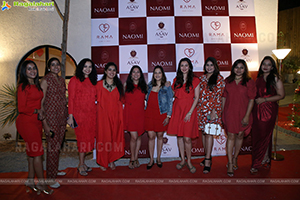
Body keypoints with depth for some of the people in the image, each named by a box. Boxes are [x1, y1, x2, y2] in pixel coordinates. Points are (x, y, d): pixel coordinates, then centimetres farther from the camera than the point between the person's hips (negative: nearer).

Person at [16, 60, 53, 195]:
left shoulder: (36, 85, 12)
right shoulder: (23, 86, -10)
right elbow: (21, 108, -13)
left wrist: (41, 113, 0)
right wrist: (37, 111, -7)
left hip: (36, 122, 7)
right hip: (26, 122, -7)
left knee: (32, 152, 13)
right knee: (37, 152, -3)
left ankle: (30, 181, 27)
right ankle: (41, 183, 10)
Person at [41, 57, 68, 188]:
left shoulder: (61, 80, 12)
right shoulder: (45, 80, -8)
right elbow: (40, 103, -11)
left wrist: (67, 116, 14)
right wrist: (45, 123, -16)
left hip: (62, 117, 7)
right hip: (51, 117, -6)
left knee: (58, 145, 15)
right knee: (52, 147, -1)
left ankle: (55, 170, 32)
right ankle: (50, 178, 13)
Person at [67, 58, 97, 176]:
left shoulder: (93, 81, 14)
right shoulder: (75, 80, -2)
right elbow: (71, 99, -5)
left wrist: (96, 113, 9)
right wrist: (70, 116, -9)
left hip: (91, 114, 5)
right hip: (79, 114, -5)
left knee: (89, 138, 7)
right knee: (83, 139, -1)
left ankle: (82, 163, 22)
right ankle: (81, 165, 16)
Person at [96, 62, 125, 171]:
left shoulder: (118, 85, 9)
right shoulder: (99, 84, 1)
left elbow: (120, 101, 9)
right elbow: (97, 100, 2)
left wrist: (121, 116, 3)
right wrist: (97, 115, -5)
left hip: (116, 115, 3)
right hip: (103, 114, -2)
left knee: (115, 137, 6)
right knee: (103, 137, 3)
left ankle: (111, 160, 23)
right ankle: (103, 162, 20)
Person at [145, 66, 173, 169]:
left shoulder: (167, 87, -1)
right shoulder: (150, 85, 10)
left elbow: (170, 102, -2)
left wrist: (168, 116, -6)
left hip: (161, 114, -2)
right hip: (150, 113, 3)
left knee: (160, 136, 7)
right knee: (151, 136, 1)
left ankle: (158, 158, 24)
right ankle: (151, 160, 15)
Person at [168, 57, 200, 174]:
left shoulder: (195, 80, 0)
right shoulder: (176, 80, 12)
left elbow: (196, 98, -5)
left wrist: (190, 112, -11)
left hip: (189, 109, -4)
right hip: (177, 109, 4)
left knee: (187, 138, -5)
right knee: (179, 136, 8)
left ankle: (189, 162, 15)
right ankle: (182, 160, 23)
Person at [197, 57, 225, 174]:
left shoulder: (219, 78, -1)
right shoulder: (202, 78, 13)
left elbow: (219, 95, -6)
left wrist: (215, 110, -13)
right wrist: (197, 108, 8)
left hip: (212, 109, -5)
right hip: (201, 108, 5)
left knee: (209, 133, -7)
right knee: (203, 132, 8)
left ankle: (207, 161, -1)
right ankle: (207, 156, 22)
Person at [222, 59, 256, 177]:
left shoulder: (249, 82, -1)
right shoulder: (227, 81, 5)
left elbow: (251, 100, -3)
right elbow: (224, 97, 7)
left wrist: (247, 116, -9)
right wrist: (222, 113, 5)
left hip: (243, 113, 0)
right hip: (229, 113, 0)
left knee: (240, 135, 10)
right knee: (231, 136, 0)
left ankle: (235, 158, 31)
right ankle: (230, 163, 9)